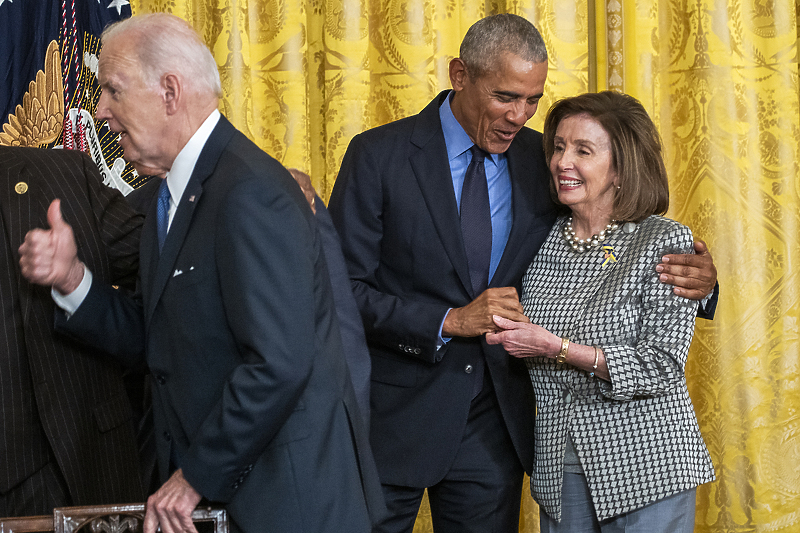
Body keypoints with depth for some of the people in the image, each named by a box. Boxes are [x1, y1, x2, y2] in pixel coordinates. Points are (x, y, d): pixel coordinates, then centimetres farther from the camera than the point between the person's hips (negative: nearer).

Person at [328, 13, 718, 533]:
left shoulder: (543, 160, 3)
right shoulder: (379, 156, -7)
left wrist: (694, 280, -11)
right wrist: (448, 322, -21)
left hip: (495, 424, 3)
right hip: (395, 414, -3)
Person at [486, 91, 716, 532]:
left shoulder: (665, 241, -9)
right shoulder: (543, 242, 6)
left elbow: (662, 367, -16)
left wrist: (555, 347, -18)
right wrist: (504, 329, 0)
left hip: (645, 465, -4)